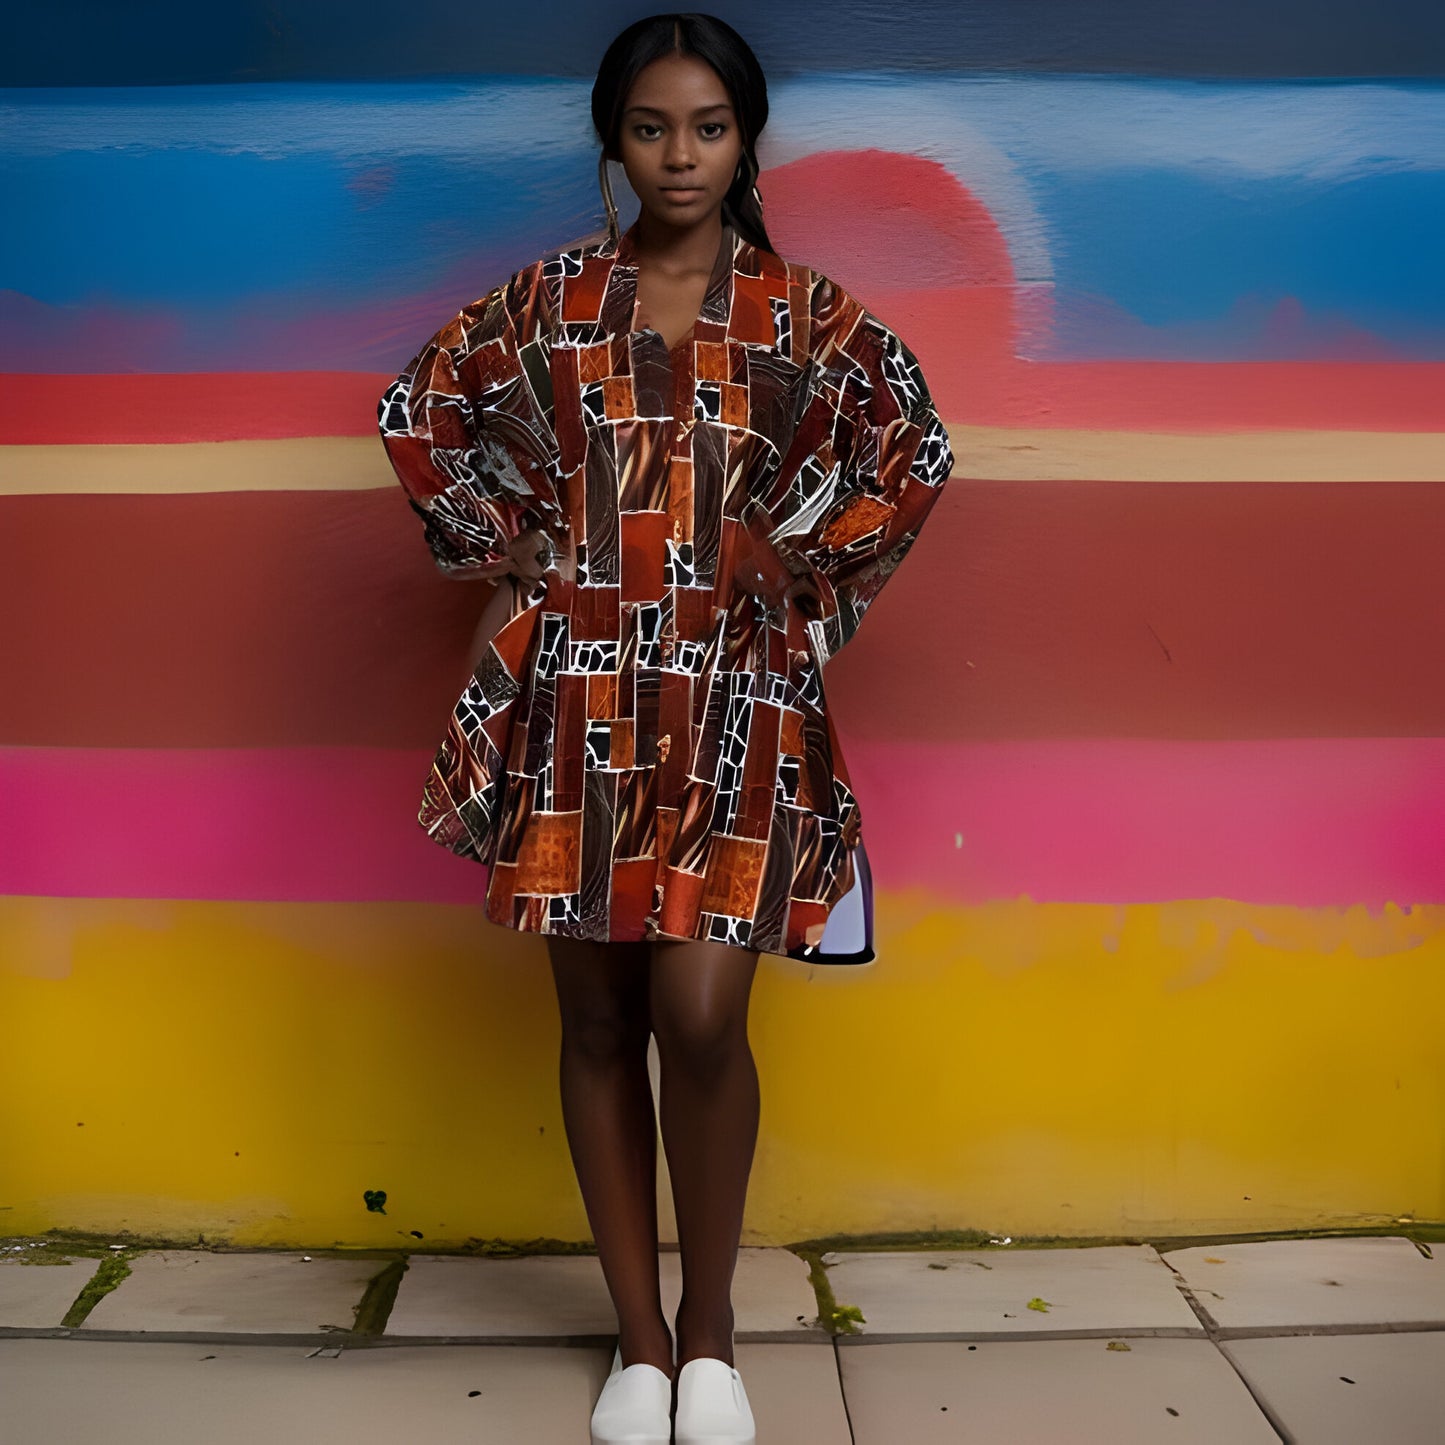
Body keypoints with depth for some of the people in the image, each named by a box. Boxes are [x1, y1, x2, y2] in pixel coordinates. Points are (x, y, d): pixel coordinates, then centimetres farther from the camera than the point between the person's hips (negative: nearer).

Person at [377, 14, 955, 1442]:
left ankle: (711, 1326, 15)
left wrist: (808, 582, 4)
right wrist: (510, 548, 9)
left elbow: (914, 454, 10)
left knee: (700, 1016, -10)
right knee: (597, 1018, 6)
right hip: (573, 693, 2)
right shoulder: (549, 297, 8)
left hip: (732, 696, -1)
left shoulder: (804, 310, 5)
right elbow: (417, 413, 18)